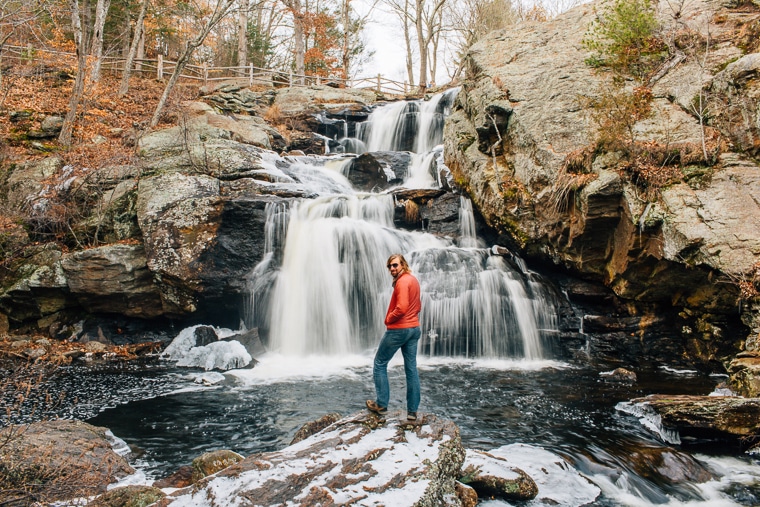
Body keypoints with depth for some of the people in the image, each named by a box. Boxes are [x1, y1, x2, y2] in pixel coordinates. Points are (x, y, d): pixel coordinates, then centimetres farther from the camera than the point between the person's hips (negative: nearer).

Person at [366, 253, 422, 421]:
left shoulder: (402, 281, -16)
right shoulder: (414, 280, 13)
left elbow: (402, 307, -25)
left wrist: (388, 319, -10)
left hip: (398, 329, -9)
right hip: (414, 328, 9)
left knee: (380, 363, 6)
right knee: (412, 368, 7)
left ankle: (381, 404, 7)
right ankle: (412, 411, 8)